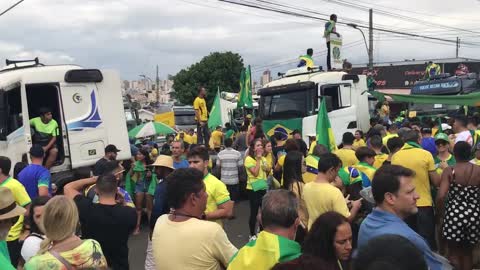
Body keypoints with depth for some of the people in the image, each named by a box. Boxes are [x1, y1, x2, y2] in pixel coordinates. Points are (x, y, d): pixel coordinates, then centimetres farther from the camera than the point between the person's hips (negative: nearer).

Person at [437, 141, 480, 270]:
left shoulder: (449, 170, -9)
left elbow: (441, 196, -17)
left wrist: (441, 211, 1)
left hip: (454, 215, -3)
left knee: (454, 253, 12)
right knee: (468, 252, 22)